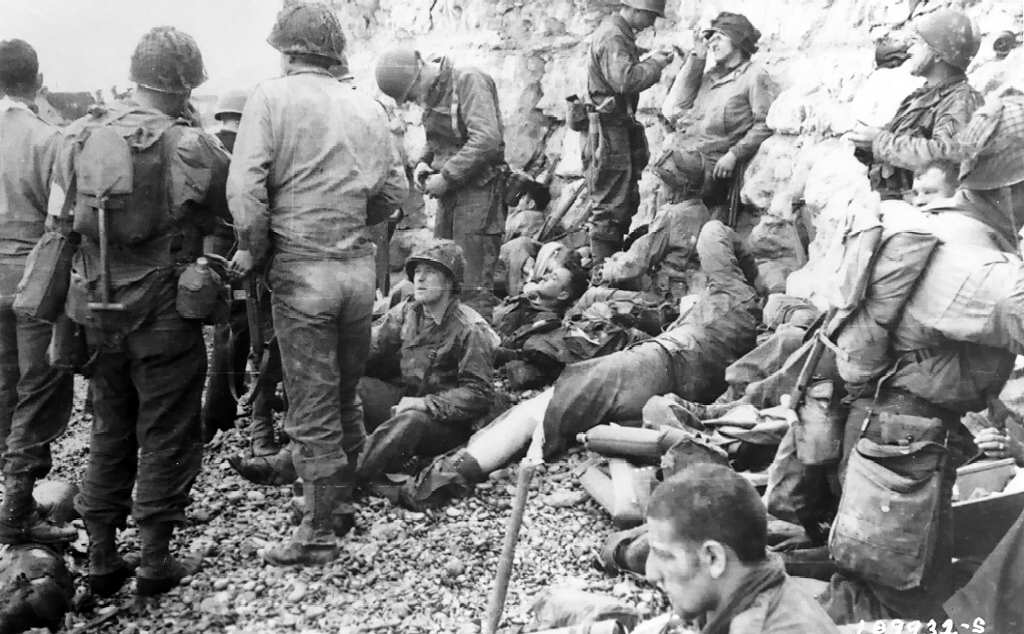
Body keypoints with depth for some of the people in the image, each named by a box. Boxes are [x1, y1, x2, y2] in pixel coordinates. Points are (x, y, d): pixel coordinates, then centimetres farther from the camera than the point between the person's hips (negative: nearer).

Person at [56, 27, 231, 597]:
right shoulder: (191, 148, -16)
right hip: (166, 319, -5)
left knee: (110, 434, 19)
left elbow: (62, 224, 7)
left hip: (99, 313, 5)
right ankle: (156, 563, 19)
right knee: (167, 439, 10)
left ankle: (102, 560, 27)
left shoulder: (80, 138, 1)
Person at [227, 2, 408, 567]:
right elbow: (394, 193, 8)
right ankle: (342, 488, 38)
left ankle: (318, 534, 15)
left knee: (311, 404, 4)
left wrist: (254, 250, -2)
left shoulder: (270, 98, -6)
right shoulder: (368, 108, 7)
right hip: (359, 266, 5)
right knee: (345, 391, 21)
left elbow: (245, 187, -15)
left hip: (300, 269, -4)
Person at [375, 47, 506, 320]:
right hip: (450, 189, 8)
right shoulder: (431, 92, 13)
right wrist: (423, 162, 3)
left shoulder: (468, 80, -12)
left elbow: (487, 139, -22)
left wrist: (446, 177, -17)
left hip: (478, 187, -8)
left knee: (474, 285, -8)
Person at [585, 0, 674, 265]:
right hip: (609, 127, -11)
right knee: (611, 204, -7)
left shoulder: (621, 34, 17)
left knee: (627, 200, 16)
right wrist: (654, 64, -16)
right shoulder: (612, 37, -16)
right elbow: (625, 81, -27)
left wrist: (651, 62, 6)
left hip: (621, 126, 11)